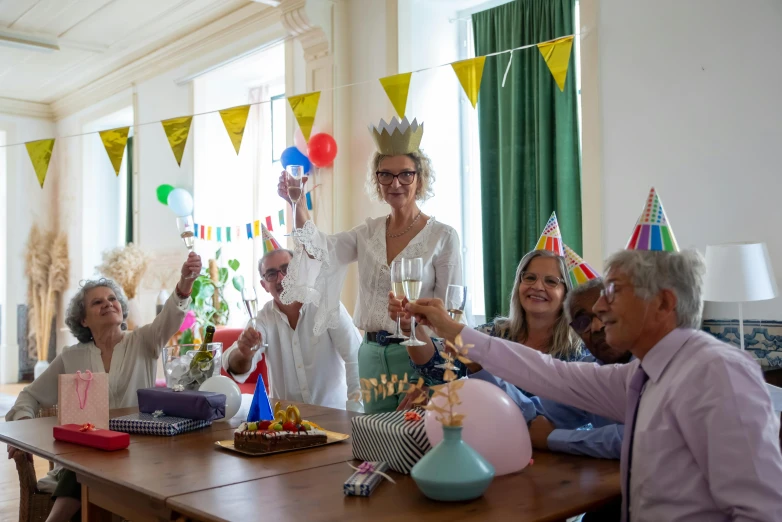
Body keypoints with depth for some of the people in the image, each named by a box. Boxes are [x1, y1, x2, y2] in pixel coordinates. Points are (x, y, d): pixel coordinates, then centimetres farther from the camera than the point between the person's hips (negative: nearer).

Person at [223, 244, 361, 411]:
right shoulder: (264, 317, 1)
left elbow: (356, 358, -13)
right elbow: (237, 368, -12)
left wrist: (354, 413, -20)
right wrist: (244, 354, -35)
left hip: (332, 412, -2)